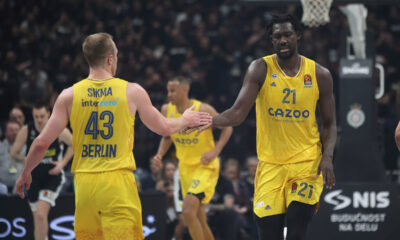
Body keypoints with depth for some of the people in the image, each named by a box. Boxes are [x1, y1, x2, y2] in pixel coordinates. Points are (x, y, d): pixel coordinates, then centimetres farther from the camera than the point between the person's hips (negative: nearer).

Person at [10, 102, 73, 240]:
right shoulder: (26, 131, -7)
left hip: (53, 176, -3)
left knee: (40, 214, -22)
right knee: (38, 218, 14)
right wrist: (27, 160, -20)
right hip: (34, 178, 4)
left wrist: (63, 162, -6)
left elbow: (74, 145, 7)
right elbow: (13, 154, 0)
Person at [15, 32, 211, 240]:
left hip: (84, 184, 2)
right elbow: (164, 128, 15)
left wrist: (25, 173, 19)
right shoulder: (132, 92, 1)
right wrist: (185, 120, 37)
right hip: (118, 184, -2)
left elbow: (42, 143, 2)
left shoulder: (69, 96, 3)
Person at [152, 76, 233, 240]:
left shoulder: (203, 110, -18)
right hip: (185, 168, 7)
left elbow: (227, 128, -6)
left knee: (188, 211, -23)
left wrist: (215, 152, -18)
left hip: (205, 167, -6)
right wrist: (160, 154, -3)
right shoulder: (167, 110, -1)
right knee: (199, 220, 10)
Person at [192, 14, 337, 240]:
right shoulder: (261, 69, -3)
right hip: (270, 165, 0)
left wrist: (327, 157, -8)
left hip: (306, 163, 0)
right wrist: (209, 121, -30)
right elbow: (238, 113, -11)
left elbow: (330, 124, 9)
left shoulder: (320, 75, 1)